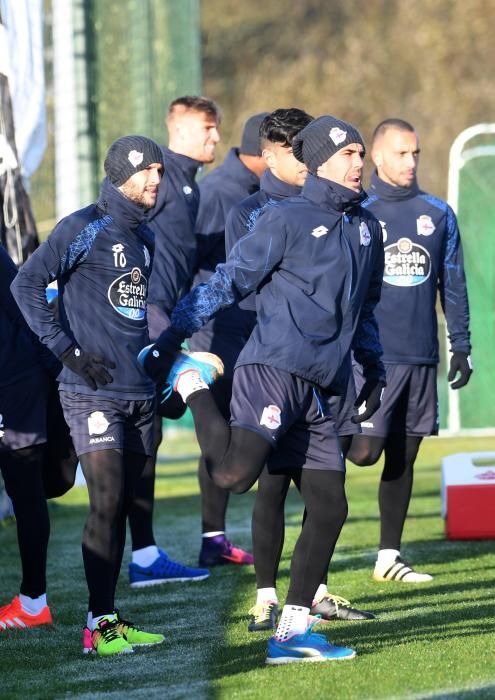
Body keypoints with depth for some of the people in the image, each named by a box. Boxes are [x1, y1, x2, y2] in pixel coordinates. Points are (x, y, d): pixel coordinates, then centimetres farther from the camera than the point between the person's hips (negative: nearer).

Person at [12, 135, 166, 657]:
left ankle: (110, 619, 13)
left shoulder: (145, 238, 15)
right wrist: (68, 351, -14)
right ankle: (99, 625, -10)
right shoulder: (85, 228, -7)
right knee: (106, 502, -13)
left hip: (140, 394, 7)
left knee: (121, 507, 8)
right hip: (93, 393, -7)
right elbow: (26, 285, -13)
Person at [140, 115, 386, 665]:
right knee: (235, 474, -24)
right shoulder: (285, 220, -2)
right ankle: (191, 382, 3)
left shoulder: (367, 229, 19)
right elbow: (229, 280, -3)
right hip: (273, 370, -7)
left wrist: (374, 369, 29)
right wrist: (174, 335, -8)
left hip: (318, 393, 7)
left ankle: (291, 633, 10)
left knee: (328, 508, 3)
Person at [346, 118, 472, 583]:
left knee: (403, 458, 7)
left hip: (422, 357, 3)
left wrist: (461, 346, 8)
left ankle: (389, 556, 13)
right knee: (365, 452, -12)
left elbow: (453, 285, 13)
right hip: (372, 358, -3)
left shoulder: (438, 215, 9)